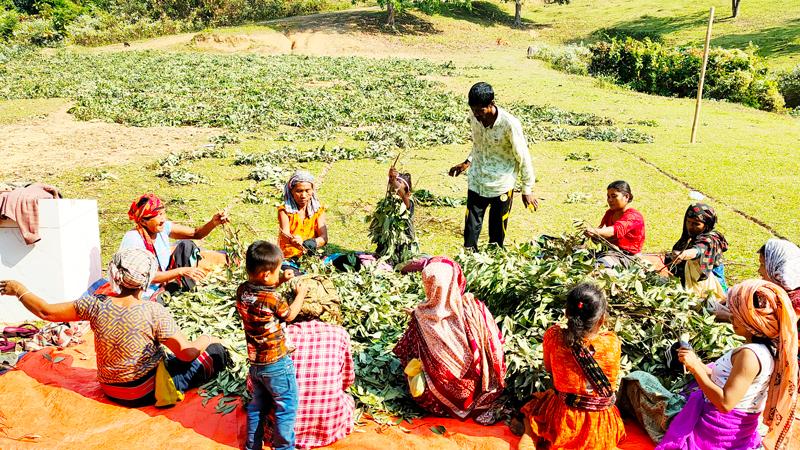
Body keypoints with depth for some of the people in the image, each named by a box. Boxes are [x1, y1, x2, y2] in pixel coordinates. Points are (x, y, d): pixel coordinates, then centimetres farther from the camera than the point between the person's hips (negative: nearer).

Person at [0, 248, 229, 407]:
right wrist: (205, 340, -1)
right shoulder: (154, 312, -25)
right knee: (217, 352, 2)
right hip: (147, 393, -5)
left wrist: (18, 290, 12)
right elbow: (187, 353, -21)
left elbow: (46, 312, -3)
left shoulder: (96, 305, -15)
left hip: (110, 390, 6)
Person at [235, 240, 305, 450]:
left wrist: (280, 280, 7)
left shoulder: (242, 290, -7)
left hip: (255, 363, 7)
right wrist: (301, 293, 7)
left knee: (257, 405, 24)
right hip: (276, 364, -7)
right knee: (287, 407, 10)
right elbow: (289, 315, -6)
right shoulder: (273, 299, -26)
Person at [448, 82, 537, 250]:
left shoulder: (510, 124, -22)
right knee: (471, 229, 5)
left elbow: (523, 157, -11)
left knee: (497, 233, 9)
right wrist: (467, 163, 4)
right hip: (476, 183, 4)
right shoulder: (474, 117, -7)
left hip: (501, 186, -4)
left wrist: (526, 190, -6)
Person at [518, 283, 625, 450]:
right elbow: (612, 382, -1)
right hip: (600, 424, 2)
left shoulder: (552, 336, -20)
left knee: (532, 408, 28)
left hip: (561, 417, -1)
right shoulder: (612, 343, -22)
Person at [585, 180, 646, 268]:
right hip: (609, 251, 8)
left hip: (625, 256, -8)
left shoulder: (634, 217, -11)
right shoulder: (610, 213, 17)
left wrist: (596, 232, -50)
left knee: (599, 264, -37)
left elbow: (617, 230, -31)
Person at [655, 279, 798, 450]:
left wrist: (695, 367, -27)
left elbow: (725, 403, -31)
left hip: (718, 428, -9)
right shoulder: (769, 349, 1)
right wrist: (698, 365, 6)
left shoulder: (749, 354, -30)